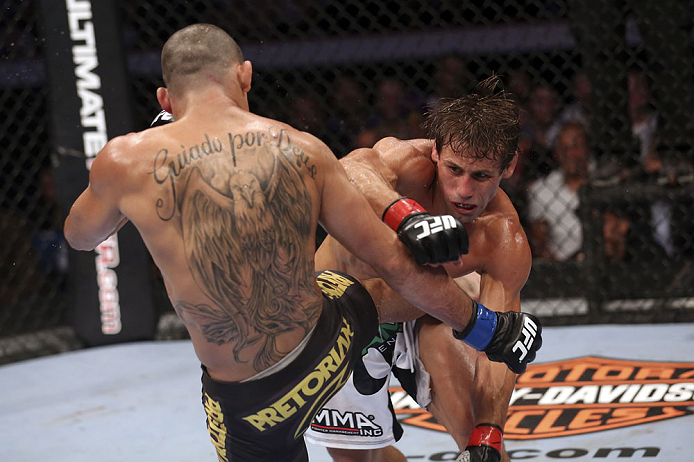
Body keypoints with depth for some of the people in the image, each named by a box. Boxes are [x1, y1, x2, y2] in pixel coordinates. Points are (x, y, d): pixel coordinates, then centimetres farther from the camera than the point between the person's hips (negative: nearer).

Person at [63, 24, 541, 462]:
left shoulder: (126, 161, -14)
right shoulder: (303, 150, -8)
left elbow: (79, 236, 9)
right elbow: (397, 264, -2)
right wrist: (485, 325, 12)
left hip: (254, 406, -2)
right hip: (330, 345, 2)